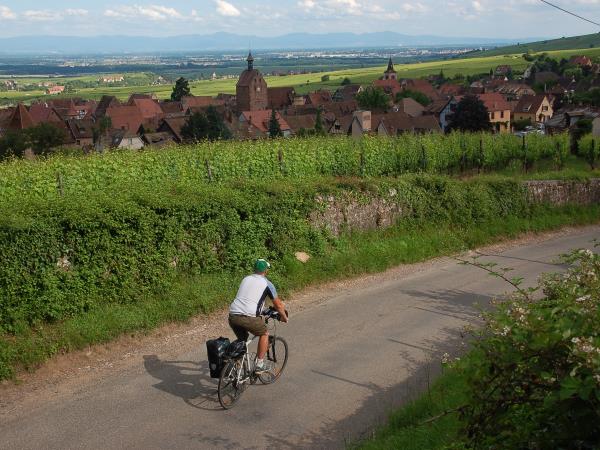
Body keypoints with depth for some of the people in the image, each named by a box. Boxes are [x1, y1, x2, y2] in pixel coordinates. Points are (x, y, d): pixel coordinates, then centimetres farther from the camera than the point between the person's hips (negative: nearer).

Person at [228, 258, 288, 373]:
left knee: (242, 339, 29)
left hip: (232, 315, 5)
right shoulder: (266, 283, 8)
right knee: (264, 334, 20)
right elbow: (278, 305, 14)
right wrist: (284, 317, 33)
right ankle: (259, 364, 17)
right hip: (248, 317, -5)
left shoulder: (245, 279, 24)